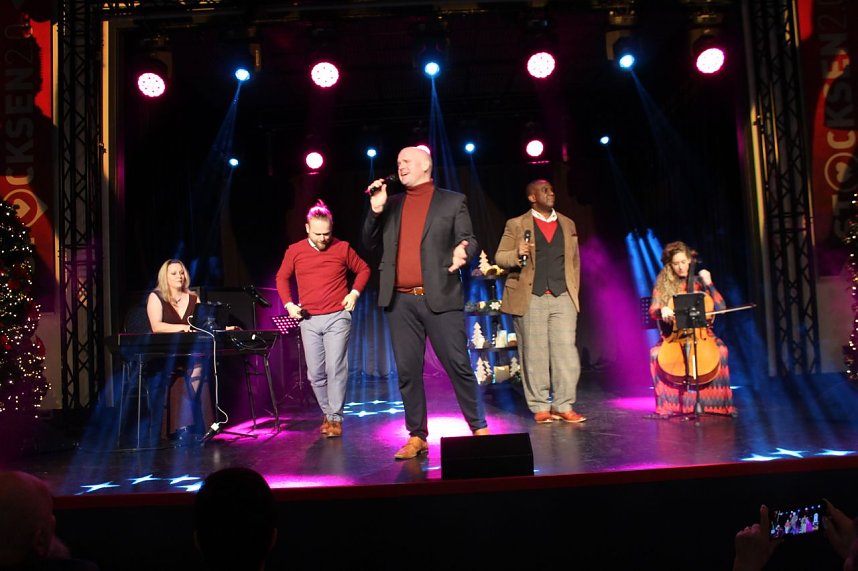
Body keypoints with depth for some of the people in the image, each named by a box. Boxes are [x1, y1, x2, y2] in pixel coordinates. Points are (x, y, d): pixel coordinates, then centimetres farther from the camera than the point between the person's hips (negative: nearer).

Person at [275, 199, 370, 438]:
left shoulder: (342, 248, -2)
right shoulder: (294, 251, 3)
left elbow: (363, 269, 11)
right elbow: (282, 278, 15)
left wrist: (355, 292, -3)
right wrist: (288, 304, 2)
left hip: (337, 317, -3)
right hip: (308, 320, 3)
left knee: (335, 369, -8)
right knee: (315, 373, 6)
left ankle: (335, 418, 3)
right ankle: (327, 413, 23)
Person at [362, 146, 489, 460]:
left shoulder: (452, 201, 7)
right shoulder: (391, 204, 16)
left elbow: (469, 241, 3)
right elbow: (369, 244, 13)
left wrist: (463, 250, -21)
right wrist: (376, 210, -2)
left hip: (440, 298, -3)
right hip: (400, 302, 4)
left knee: (459, 365, -2)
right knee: (408, 371, 6)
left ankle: (480, 429, 13)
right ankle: (416, 437, 16)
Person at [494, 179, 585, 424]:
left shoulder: (568, 224, 17)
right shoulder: (516, 225, 6)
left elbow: (575, 262, 18)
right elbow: (500, 257, 3)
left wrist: (574, 294, 11)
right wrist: (517, 254, -17)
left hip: (563, 298, 3)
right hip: (530, 299, -3)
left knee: (566, 353, -2)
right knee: (535, 355, 0)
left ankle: (564, 406, 7)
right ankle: (540, 407, 11)